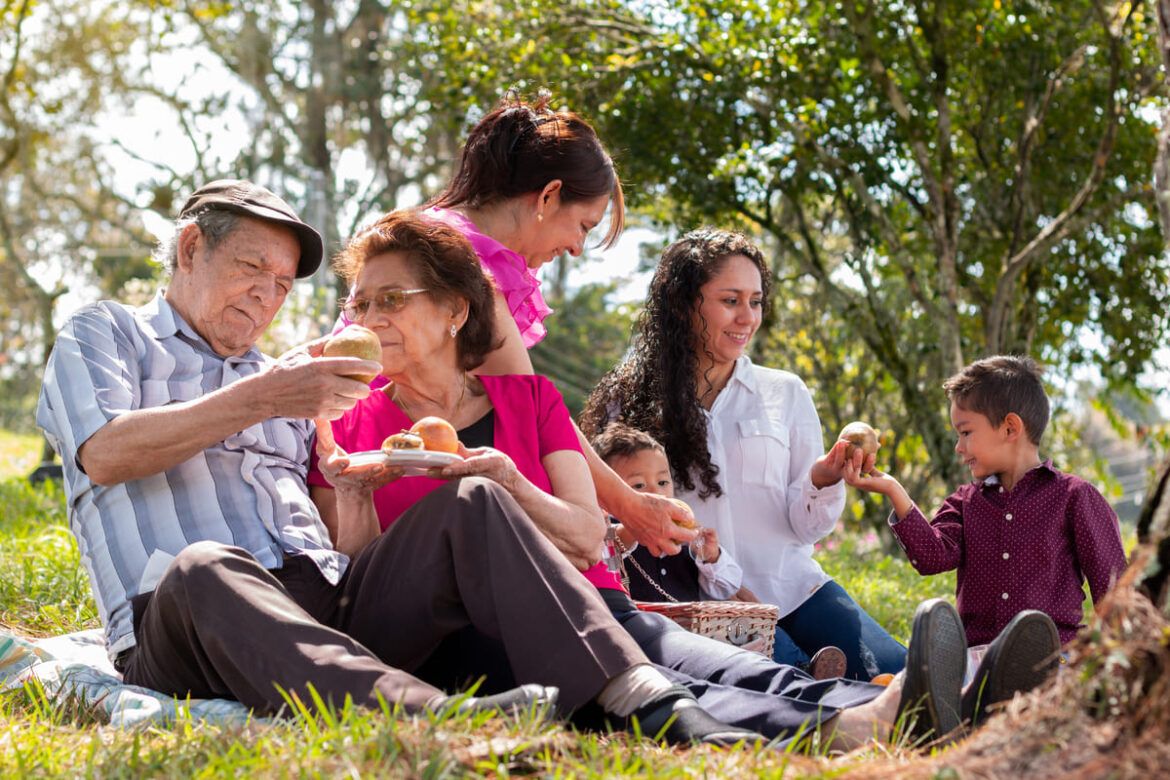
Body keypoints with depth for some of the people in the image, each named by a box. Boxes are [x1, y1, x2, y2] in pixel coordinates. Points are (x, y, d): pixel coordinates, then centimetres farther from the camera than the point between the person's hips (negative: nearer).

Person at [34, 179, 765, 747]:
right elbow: (105, 455, -4)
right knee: (203, 570, -39)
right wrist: (260, 399, -7)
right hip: (178, 630, -5)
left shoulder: (282, 378, 33)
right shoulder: (104, 335, 18)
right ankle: (433, 716, -64)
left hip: (328, 605, 5)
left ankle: (645, 702, -36)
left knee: (469, 505, -16)